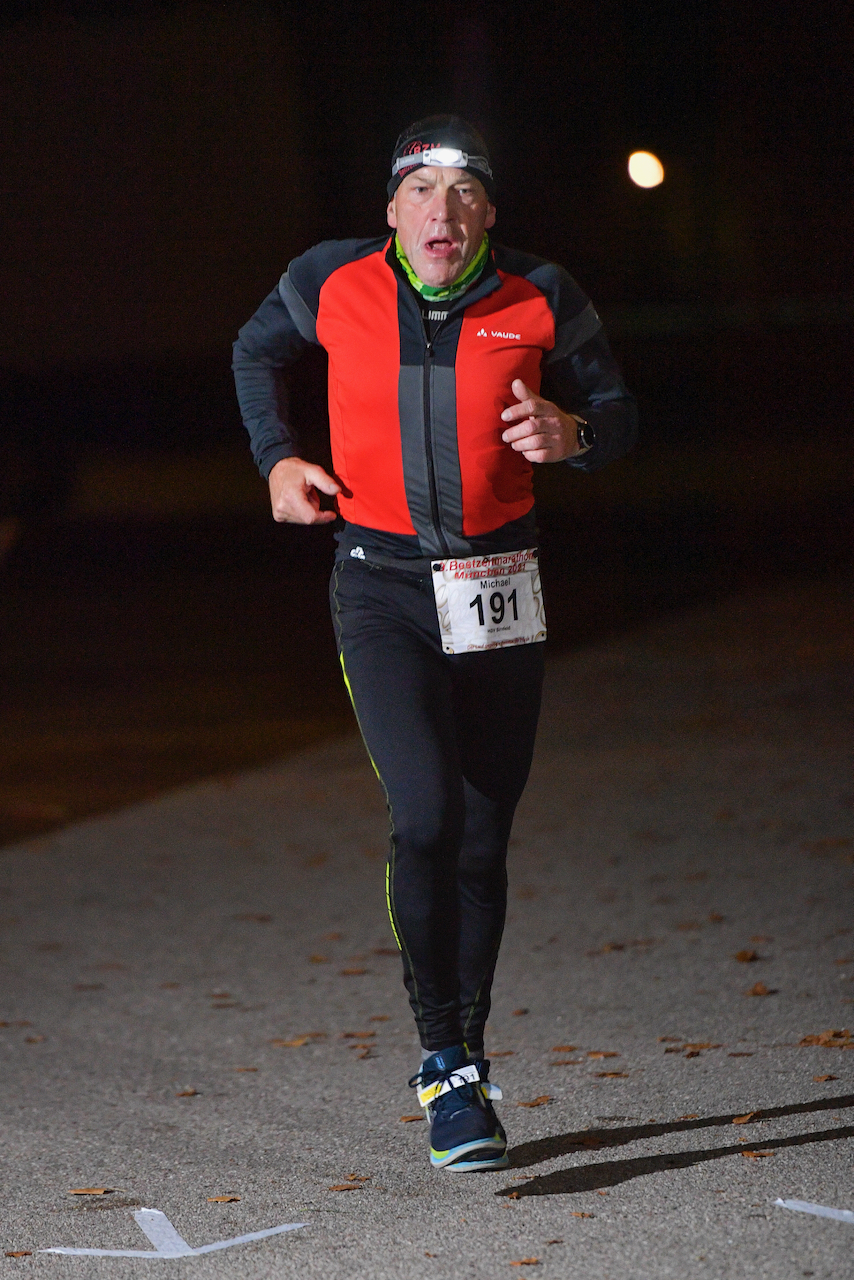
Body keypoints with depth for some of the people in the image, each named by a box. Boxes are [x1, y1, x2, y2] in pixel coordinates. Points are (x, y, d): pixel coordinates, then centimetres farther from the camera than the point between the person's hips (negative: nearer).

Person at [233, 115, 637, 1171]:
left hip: (497, 588, 2)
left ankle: (465, 1057, 24)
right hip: (380, 585, -2)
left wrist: (571, 434, -14)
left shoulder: (538, 303, -3)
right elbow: (256, 352, 19)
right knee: (426, 816, -18)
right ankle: (445, 1067, -11)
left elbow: (615, 412, 8)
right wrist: (276, 459, 6)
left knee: (482, 838, 7)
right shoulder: (333, 287, -2)